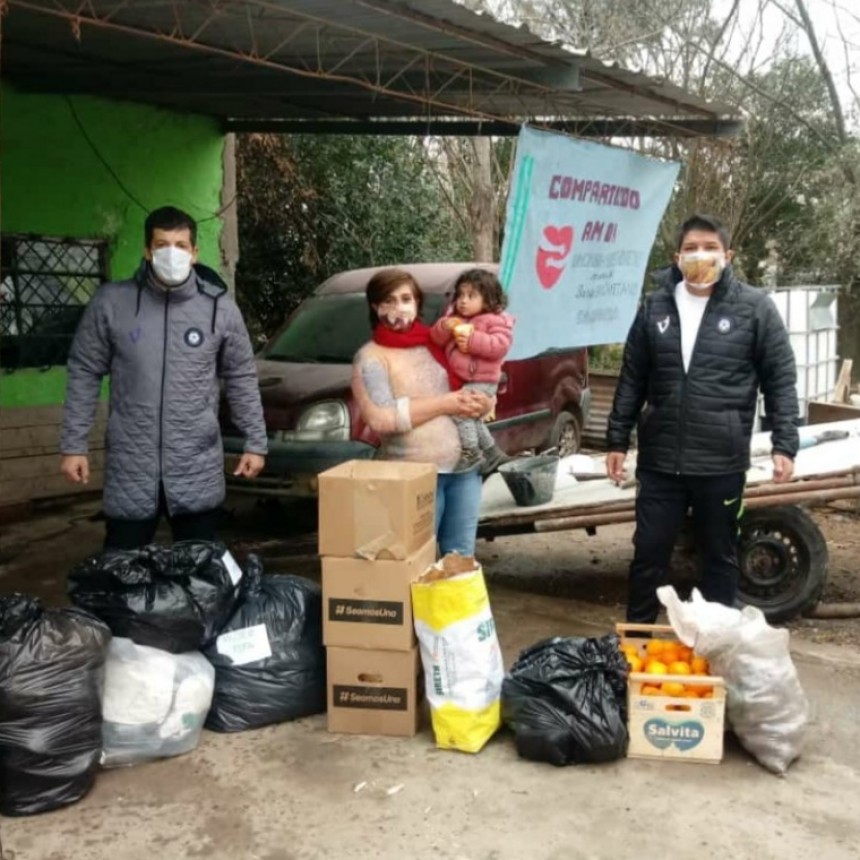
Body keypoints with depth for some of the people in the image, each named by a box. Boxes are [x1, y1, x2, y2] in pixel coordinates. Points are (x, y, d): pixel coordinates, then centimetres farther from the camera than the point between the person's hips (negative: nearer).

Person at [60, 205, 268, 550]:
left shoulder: (219, 306, -1)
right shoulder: (111, 302, -4)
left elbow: (241, 378, 6)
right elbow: (84, 374, 3)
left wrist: (255, 442, 5)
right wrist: (73, 444, 0)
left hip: (198, 470, 1)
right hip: (129, 469, 0)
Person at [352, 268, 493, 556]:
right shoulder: (371, 357, -3)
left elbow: (480, 391, 21)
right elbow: (380, 419, -17)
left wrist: (481, 404, -4)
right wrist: (445, 404, -14)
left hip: (464, 466, 6)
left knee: (462, 558, 14)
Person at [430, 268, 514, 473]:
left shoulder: (496, 321, -8)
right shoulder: (453, 318, 12)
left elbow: (500, 346, -21)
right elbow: (436, 339, 7)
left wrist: (473, 340, -25)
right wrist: (443, 327, -14)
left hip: (481, 381, -8)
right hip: (459, 380, 8)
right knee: (472, 418, 18)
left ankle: (472, 455, -13)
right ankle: (493, 455, 33)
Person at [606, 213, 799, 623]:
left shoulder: (754, 308, -2)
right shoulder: (654, 307, 6)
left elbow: (781, 380, 0)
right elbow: (632, 380, 10)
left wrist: (784, 444, -7)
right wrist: (618, 440, 9)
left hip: (721, 463, -2)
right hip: (659, 460, 2)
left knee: (719, 556, 12)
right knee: (649, 551, 9)